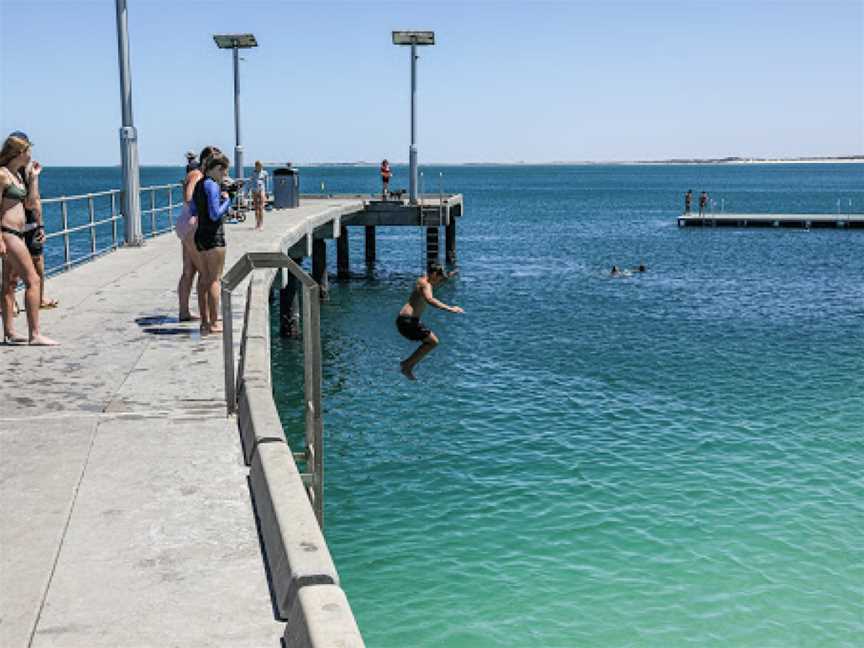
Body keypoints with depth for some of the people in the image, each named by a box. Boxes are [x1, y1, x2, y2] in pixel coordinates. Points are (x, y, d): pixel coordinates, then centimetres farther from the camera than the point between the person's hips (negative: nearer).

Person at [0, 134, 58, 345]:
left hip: (17, 234, 10)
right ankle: (35, 334, -11)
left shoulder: (17, 174, 15)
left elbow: (30, 205, 15)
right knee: (33, 280, -11)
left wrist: (34, 177, 13)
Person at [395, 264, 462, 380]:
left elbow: (436, 283, 44)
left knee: (429, 341, 20)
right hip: (408, 321, -10)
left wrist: (449, 276, 31)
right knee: (433, 341, -10)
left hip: (406, 320, 10)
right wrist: (449, 308, -40)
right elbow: (430, 300, -35)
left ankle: (408, 367, 16)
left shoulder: (423, 281, 19)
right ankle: (407, 365, -7)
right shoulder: (425, 284, -13)